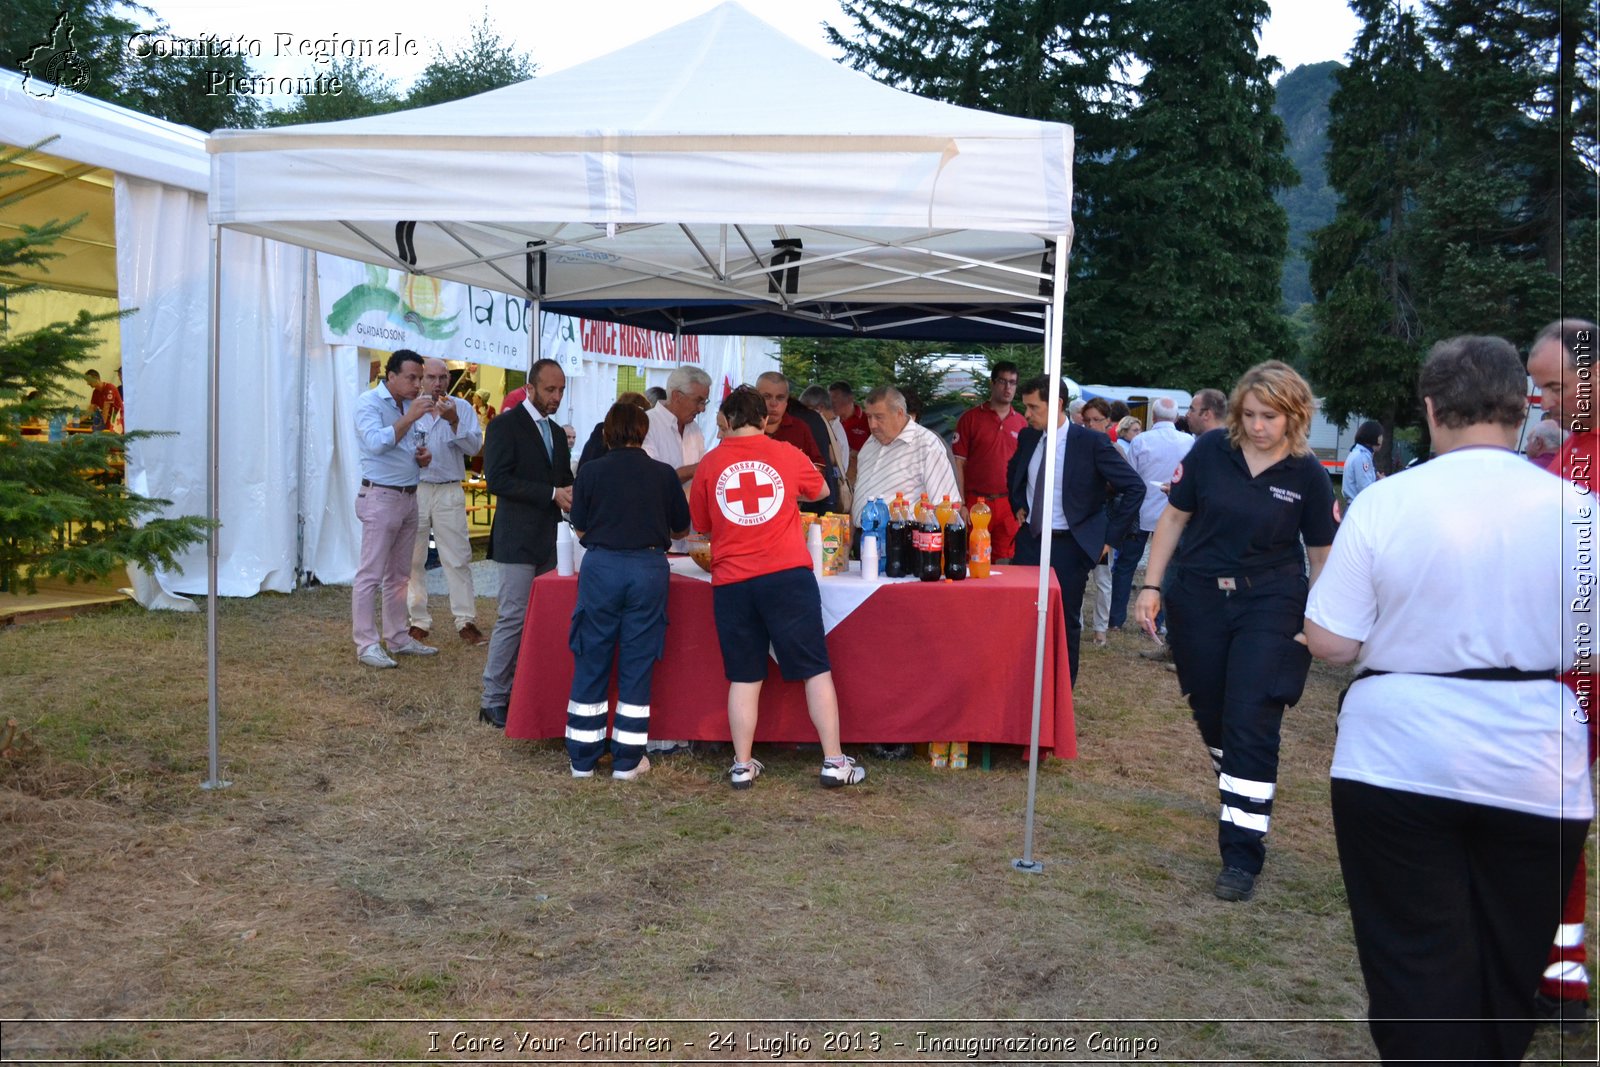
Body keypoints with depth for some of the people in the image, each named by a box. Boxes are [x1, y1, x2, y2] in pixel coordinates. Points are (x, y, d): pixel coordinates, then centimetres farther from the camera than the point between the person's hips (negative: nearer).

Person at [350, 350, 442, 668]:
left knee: (399, 575, 13)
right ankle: (366, 645, -3)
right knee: (370, 575, -5)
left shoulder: (409, 405, 15)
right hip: (380, 497, -8)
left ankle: (398, 638, 20)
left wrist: (422, 457, 5)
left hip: (408, 497, 8)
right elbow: (376, 443, -24)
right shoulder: (370, 401, -9)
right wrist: (409, 417, -27)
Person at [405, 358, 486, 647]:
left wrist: (454, 421, -16)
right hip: (414, 490, 0)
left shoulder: (462, 408, 5)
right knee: (413, 559, 5)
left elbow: (474, 446, -5)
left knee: (458, 558, 0)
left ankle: (466, 621, 5)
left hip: (449, 492, 0)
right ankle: (418, 620, 15)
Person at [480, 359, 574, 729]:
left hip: (549, 540, 8)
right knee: (514, 618, -8)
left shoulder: (557, 433, 18)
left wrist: (571, 495, 1)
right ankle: (494, 701, 1)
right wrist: (553, 494, -21)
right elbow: (497, 479, -16)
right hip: (517, 539, -8)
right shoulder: (505, 425, -6)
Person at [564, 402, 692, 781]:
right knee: (637, 664, 8)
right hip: (649, 570, 0)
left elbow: (579, 529, 5)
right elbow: (682, 529, 11)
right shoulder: (664, 474, 1)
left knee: (591, 662, 10)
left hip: (601, 568, 0)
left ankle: (583, 757, 17)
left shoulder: (590, 471, -1)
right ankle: (627, 760, 13)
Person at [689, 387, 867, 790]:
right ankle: (834, 762, 8)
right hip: (788, 575, -1)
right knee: (816, 669, 6)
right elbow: (821, 490, 23)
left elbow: (700, 523, 14)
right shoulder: (787, 455, 4)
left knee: (744, 676, 10)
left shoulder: (710, 464, 4)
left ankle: (742, 766, 13)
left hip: (732, 581, 1)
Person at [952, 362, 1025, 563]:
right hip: (975, 502, -3)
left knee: (1004, 562, 7)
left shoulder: (1022, 423, 9)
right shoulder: (970, 418, 0)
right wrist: (961, 504, -9)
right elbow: (959, 462, -2)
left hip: (1009, 505, 3)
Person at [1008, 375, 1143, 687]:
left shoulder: (1092, 442, -14)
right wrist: (1019, 505, 10)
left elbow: (1134, 488, -11)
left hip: (1069, 545, -4)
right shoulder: (1027, 437, 3)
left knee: (1066, 622, 6)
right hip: (1029, 540, 5)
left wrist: (1110, 536, -12)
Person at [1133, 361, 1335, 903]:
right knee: (1211, 713, 13)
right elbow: (1174, 517, 3)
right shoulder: (1211, 450, -4)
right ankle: (1237, 797, 43)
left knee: (1251, 725, -9)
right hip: (1197, 600, 2)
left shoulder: (1307, 475, -5)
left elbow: (1322, 554, 3)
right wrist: (1151, 586, -2)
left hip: (1270, 608, -2)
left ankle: (1242, 854, -2)